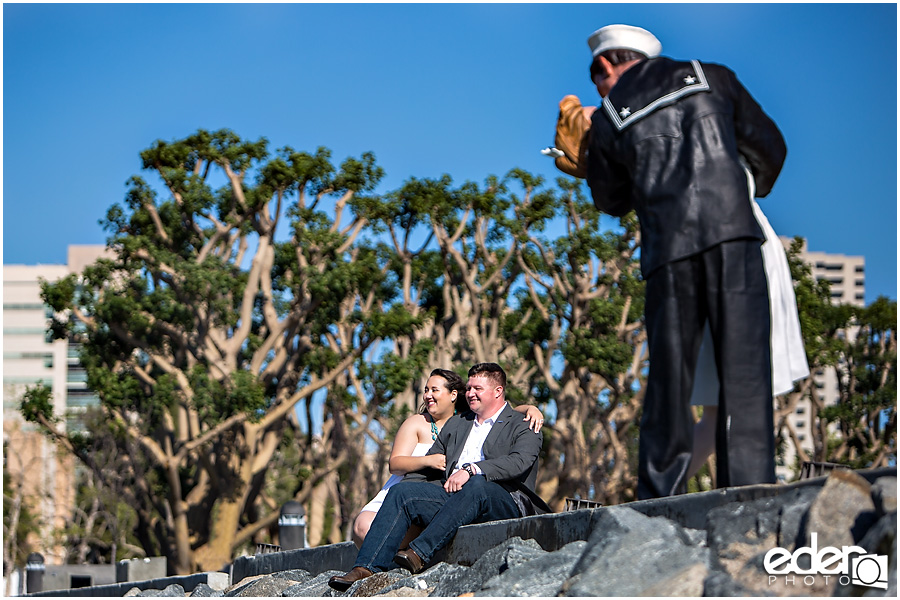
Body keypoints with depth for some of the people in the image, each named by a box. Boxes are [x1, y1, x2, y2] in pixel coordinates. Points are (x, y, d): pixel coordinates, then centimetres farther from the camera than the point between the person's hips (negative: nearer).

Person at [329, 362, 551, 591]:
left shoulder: (523, 428, 9)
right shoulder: (456, 424, 28)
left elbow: (519, 461, -13)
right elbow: (426, 467, 27)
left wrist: (471, 469, -26)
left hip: (503, 501, -5)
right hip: (452, 495, 5)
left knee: (477, 485, -38)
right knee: (401, 491, -17)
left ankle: (419, 554, -43)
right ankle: (366, 568, -30)